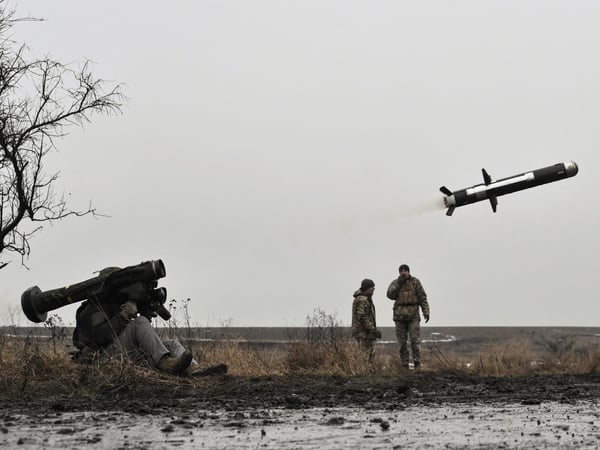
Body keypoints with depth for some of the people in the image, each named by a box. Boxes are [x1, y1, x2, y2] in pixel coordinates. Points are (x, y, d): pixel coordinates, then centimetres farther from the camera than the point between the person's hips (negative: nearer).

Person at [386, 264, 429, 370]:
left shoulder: (415, 282, 3)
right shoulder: (395, 283, 8)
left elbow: (422, 297, 2)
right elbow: (390, 295, -7)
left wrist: (426, 312, -6)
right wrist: (399, 283, -12)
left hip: (413, 315, -2)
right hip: (400, 315, 2)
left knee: (415, 339, -10)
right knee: (402, 342, 3)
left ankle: (417, 363, -5)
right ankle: (404, 364, 8)